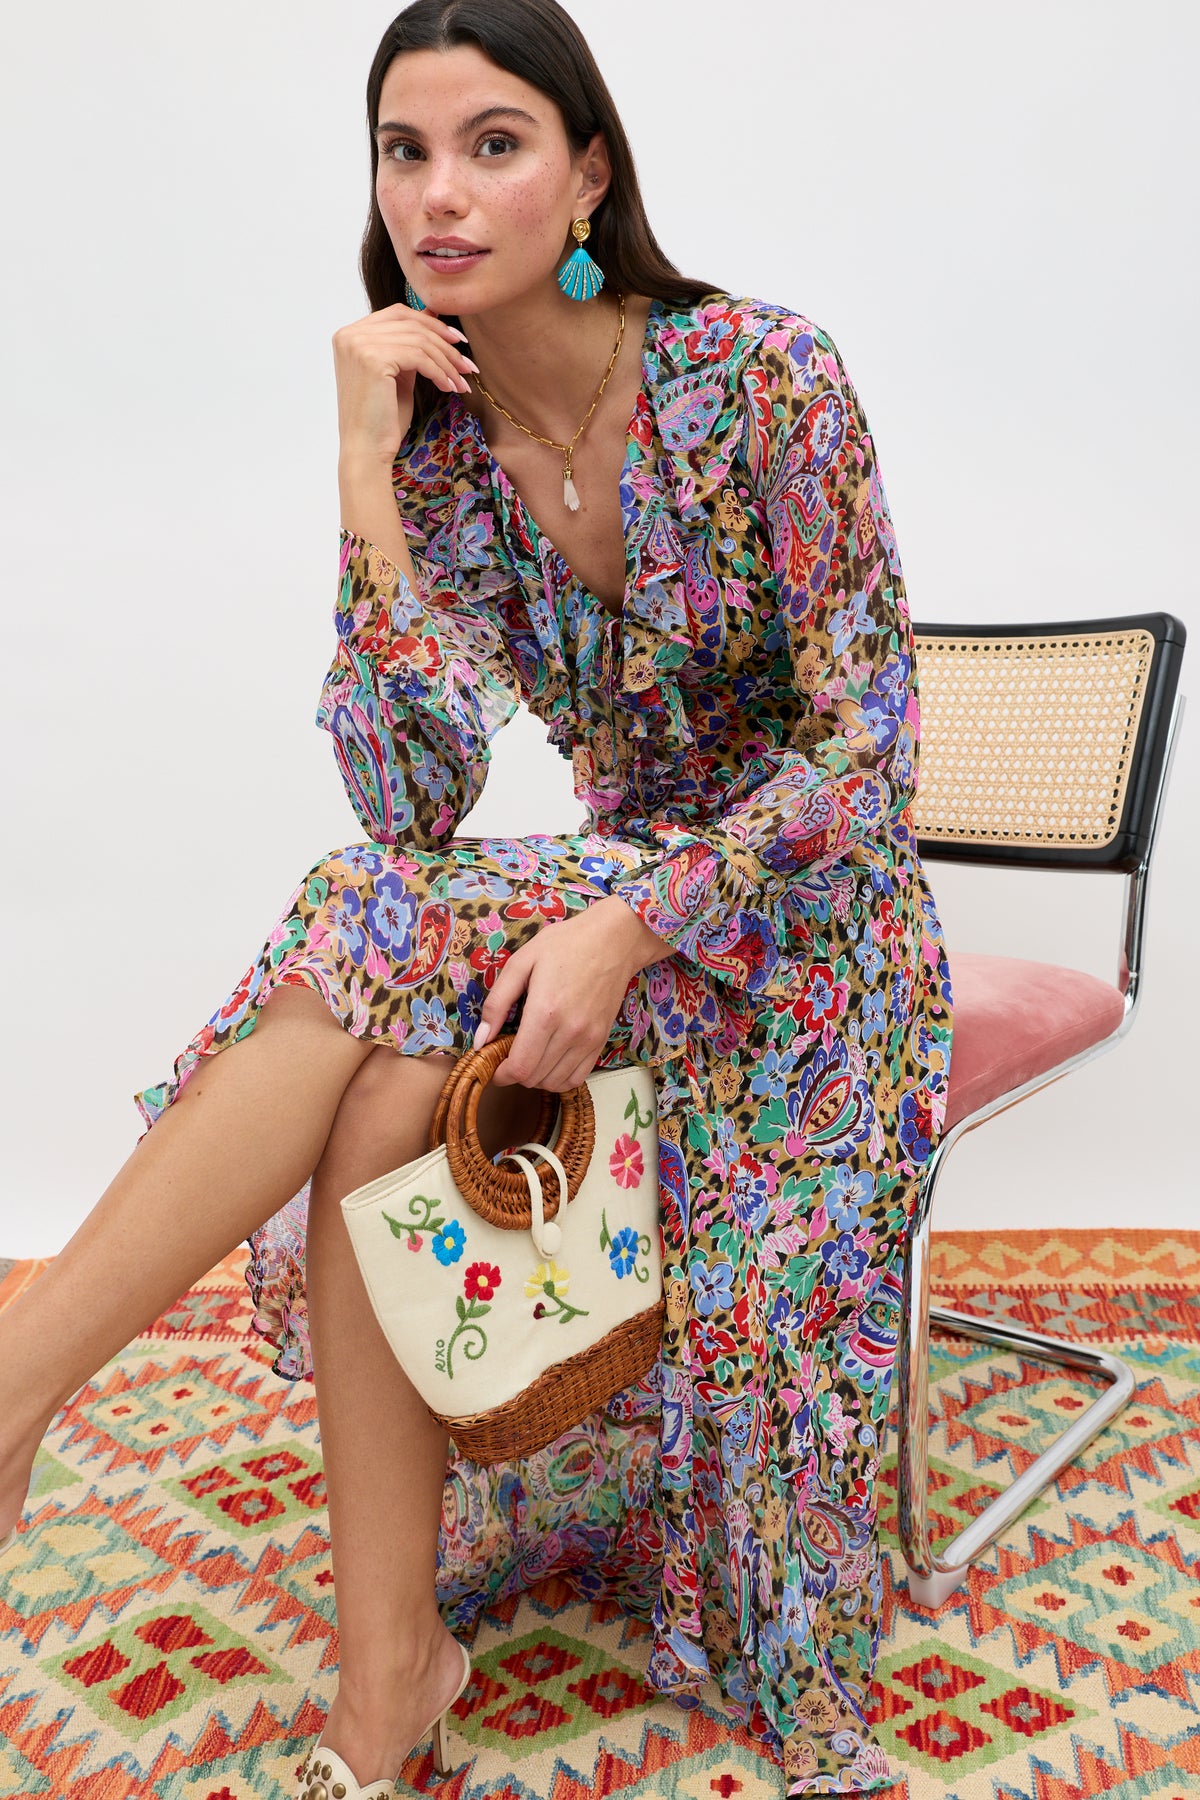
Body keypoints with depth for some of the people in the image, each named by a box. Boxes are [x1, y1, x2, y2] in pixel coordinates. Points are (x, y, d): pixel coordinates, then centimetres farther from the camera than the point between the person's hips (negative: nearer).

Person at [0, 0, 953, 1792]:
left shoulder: (765, 375, -13)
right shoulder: (435, 445, -2)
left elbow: (868, 739, -15)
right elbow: (415, 801, -14)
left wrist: (634, 926, -27)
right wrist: (369, 476, -20)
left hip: (802, 906, -4)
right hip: (620, 889, 4)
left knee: (377, 938, -28)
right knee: (379, 1079, -26)